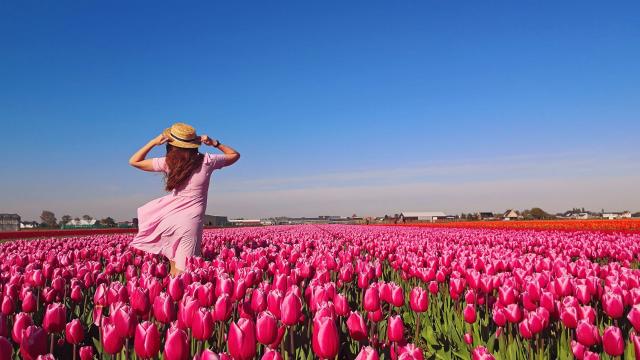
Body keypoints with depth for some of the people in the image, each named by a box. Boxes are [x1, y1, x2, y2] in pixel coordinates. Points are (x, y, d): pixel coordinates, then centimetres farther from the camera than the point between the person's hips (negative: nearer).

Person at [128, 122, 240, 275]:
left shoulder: (168, 163, -3)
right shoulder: (206, 161, -3)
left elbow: (134, 161, 9)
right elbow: (235, 155, 13)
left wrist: (154, 142, 5)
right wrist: (214, 143, 7)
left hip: (169, 220, 1)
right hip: (191, 223, 0)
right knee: (181, 271, 4)